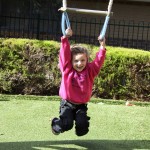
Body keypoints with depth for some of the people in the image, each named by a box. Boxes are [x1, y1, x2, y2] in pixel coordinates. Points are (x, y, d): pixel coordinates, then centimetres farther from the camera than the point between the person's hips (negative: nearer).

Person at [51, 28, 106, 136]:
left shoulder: (90, 71, -2)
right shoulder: (67, 69, -8)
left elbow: (99, 61, -13)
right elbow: (65, 54, -17)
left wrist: (102, 47, -27)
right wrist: (65, 38, -27)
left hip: (82, 105, 2)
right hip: (67, 103, -2)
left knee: (82, 125, -14)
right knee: (67, 124, -15)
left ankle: (80, 131, 25)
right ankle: (55, 125, 21)